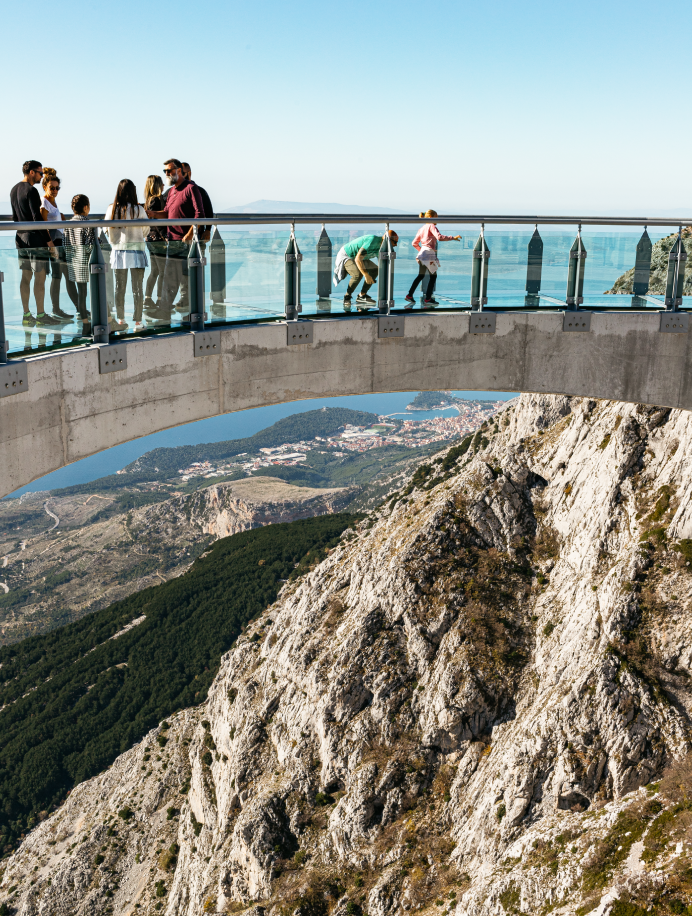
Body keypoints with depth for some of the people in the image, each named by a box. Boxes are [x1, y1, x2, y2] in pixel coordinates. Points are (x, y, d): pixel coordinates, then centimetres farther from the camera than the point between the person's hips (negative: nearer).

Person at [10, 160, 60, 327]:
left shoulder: (14, 190, 15)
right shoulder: (31, 191, -13)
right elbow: (37, 218, -18)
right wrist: (49, 240, -15)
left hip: (21, 238, 9)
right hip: (36, 239, -9)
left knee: (26, 277, 9)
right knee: (40, 277, -5)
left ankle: (26, 315, 10)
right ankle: (40, 316, -3)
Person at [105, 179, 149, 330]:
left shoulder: (111, 209, -2)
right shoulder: (138, 210, -9)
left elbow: (108, 230, 5)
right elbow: (146, 230, 2)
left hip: (118, 251, 3)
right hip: (136, 250, -3)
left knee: (119, 287, 10)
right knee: (137, 287, 2)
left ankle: (121, 321, 15)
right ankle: (138, 322, 4)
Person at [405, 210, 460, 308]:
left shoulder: (421, 228, 17)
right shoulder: (431, 226, -7)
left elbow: (414, 243, 19)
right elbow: (439, 237, -23)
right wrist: (453, 238, -21)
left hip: (422, 253, 8)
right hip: (429, 254, -8)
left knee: (421, 275, 19)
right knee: (433, 276, 1)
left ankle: (409, 295, 18)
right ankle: (427, 299, -1)